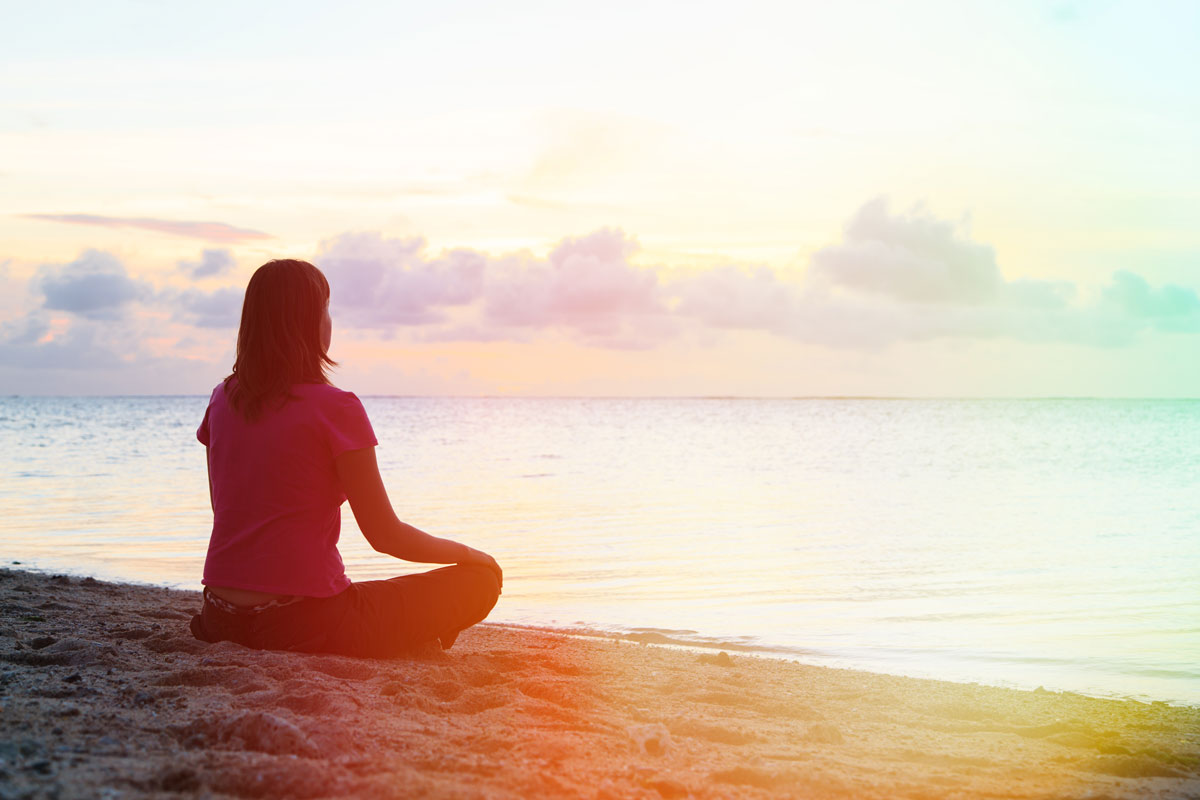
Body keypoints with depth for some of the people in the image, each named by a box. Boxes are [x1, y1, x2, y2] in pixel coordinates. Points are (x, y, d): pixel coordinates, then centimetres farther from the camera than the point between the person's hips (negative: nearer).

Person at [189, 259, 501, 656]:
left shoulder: (223, 400, 8)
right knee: (480, 580, 5)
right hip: (304, 622, -7)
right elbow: (385, 535, -8)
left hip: (222, 619, 7)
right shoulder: (335, 408, -12)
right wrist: (469, 554, 8)